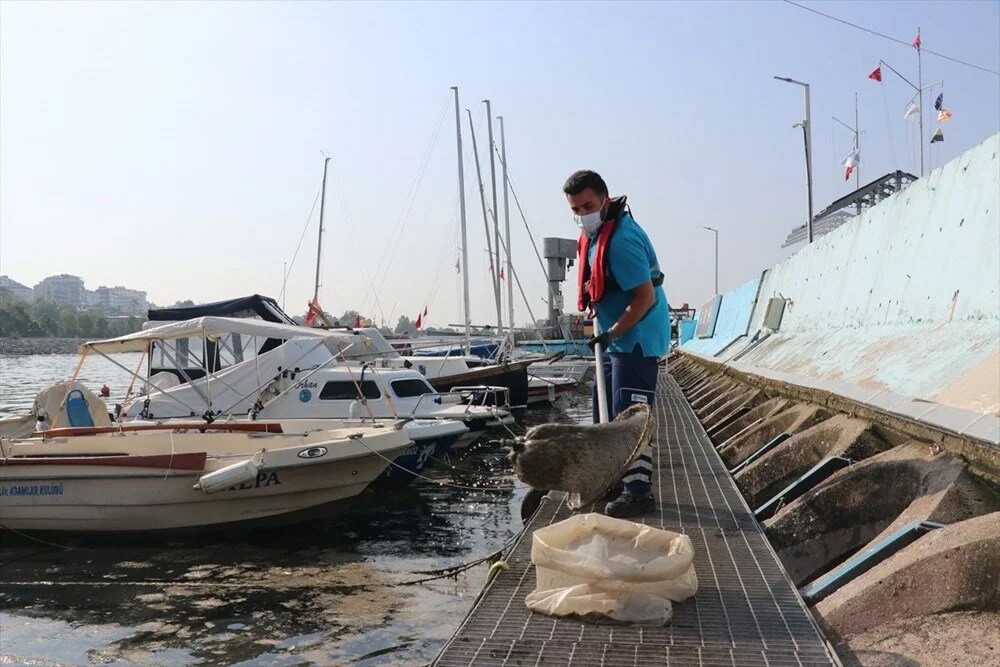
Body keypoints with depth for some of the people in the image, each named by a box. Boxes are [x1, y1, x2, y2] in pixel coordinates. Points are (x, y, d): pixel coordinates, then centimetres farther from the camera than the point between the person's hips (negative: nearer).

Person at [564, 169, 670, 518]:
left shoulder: (621, 240, -24)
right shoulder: (595, 232, 9)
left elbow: (646, 297, -26)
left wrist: (612, 333, -24)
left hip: (637, 339, -11)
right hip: (616, 339, 11)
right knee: (606, 413, 16)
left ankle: (638, 492, -2)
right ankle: (615, 480, 28)